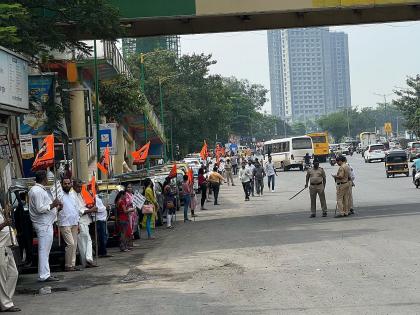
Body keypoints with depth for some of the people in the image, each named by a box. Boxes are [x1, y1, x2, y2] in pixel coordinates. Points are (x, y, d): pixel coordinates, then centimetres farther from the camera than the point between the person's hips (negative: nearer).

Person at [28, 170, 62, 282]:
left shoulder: (39, 189, 17)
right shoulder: (38, 191, -17)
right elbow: (40, 209, -23)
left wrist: (56, 207, 19)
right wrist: (52, 205, -17)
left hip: (45, 223, 11)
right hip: (44, 224, -11)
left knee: (44, 250, 14)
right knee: (44, 250, -9)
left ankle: (43, 273, 19)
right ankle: (44, 275, -8)